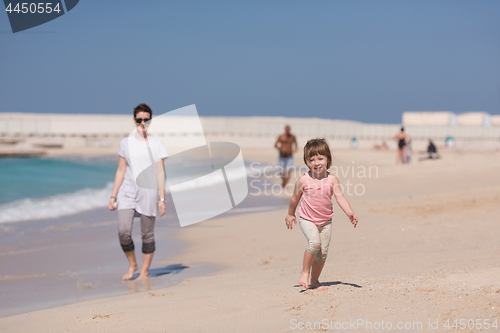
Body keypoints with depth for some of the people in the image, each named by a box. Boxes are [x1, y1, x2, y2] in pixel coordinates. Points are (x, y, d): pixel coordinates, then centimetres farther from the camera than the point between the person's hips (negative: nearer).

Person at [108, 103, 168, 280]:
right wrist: (113, 196, 7)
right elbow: (120, 171, 11)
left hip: (148, 193, -1)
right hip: (127, 193, 1)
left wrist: (162, 198, -6)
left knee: (147, 235, 2)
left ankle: (144, 272, 15)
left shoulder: (156, 144, 2)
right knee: (123, 232, -12)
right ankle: (132, 264, 11)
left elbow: (160, 172, 1)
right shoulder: (125, 143, 8)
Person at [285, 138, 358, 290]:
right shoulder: (303, 180, -12)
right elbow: (295, 198, 4)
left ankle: (314, 280, 24)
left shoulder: (332, 179, -8)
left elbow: (340, 198, -13)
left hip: (325, 221, 3)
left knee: (323, 252, 6)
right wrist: (290, 214, 15)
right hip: (307, 219, -3)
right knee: (314, 242, -27)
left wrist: (350, 213, -27)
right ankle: (305, 273, -9)